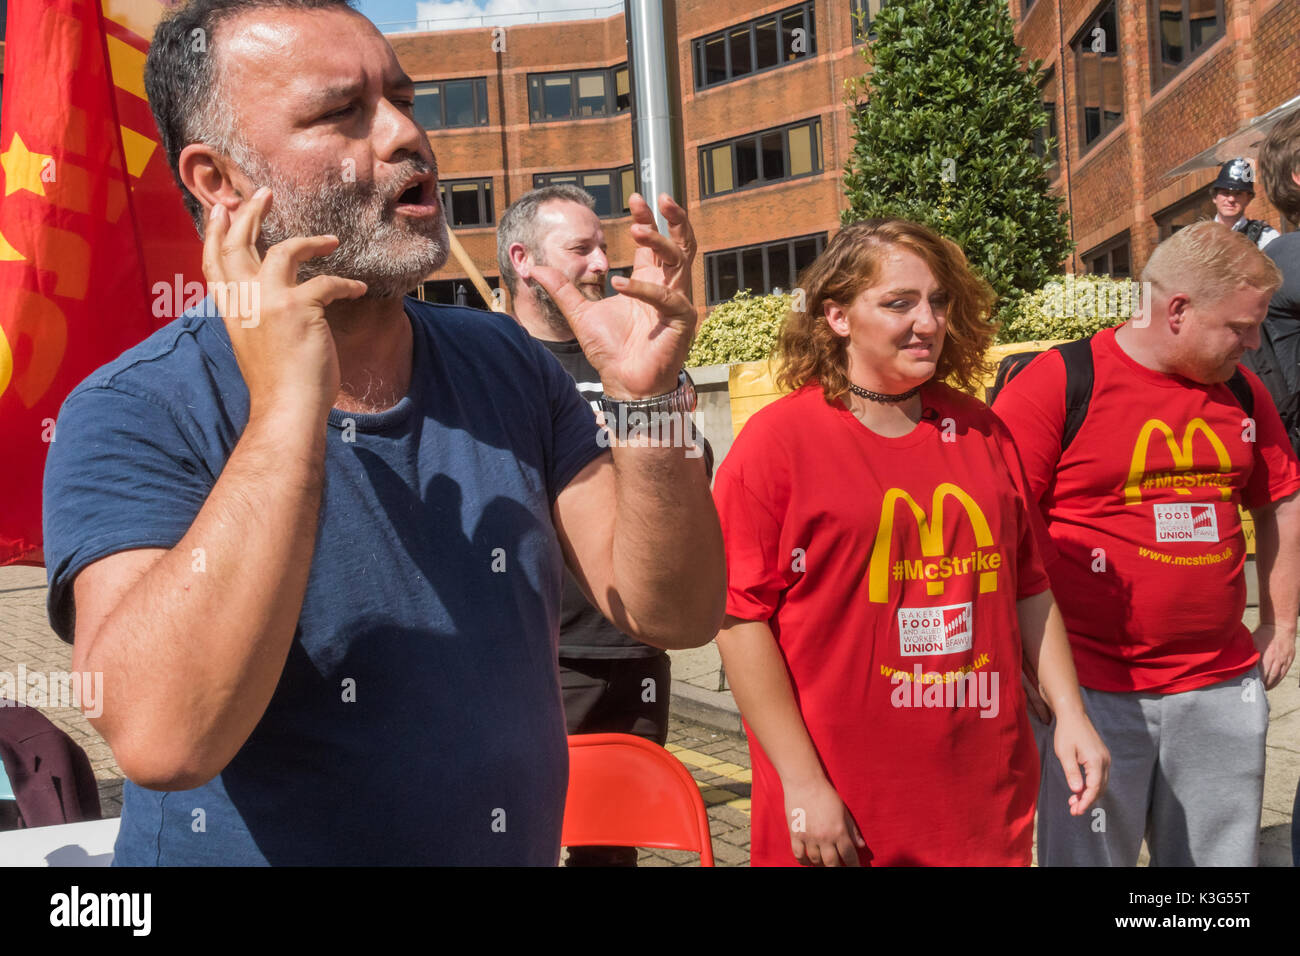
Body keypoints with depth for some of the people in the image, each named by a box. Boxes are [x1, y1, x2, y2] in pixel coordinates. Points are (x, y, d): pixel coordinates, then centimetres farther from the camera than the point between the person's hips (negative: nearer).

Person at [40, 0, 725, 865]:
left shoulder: (508, 366, -4)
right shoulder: (135, 414, -18)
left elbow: (672, 617, -9)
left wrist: (648, 404, -24)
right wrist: (287, 408, -34)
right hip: (250, 844, -4)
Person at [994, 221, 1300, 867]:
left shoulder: (1240, 390, 8)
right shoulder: (1057, 384, -11)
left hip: (1222, 687, 6)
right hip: (1094, 689, -5)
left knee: (1221, 855, 15)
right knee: (1089, 857, 5)